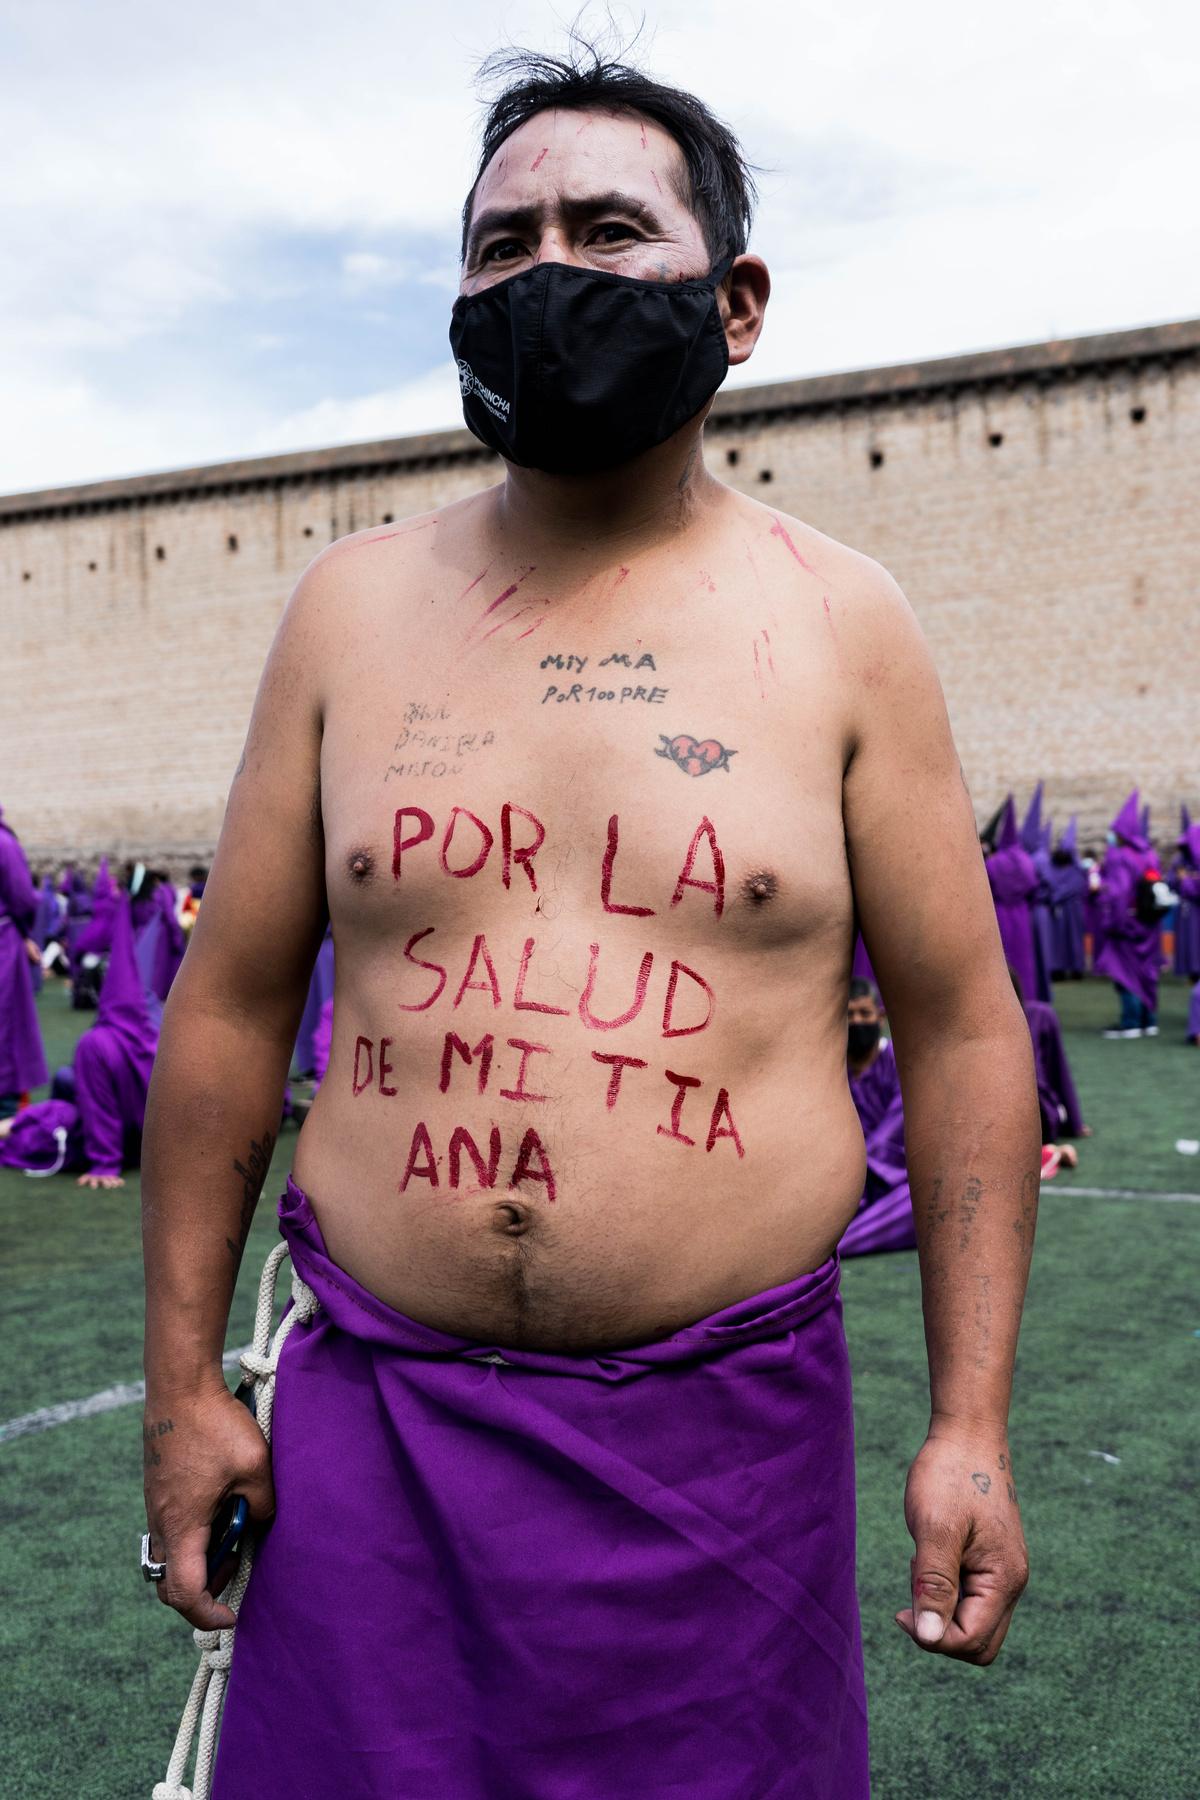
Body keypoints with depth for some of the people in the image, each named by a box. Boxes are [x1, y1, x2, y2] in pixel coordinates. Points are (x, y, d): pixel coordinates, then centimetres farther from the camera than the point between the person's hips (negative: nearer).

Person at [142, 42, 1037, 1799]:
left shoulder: (841, 622, -2)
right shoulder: (352, 605, 2)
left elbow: (961, 1028, 0)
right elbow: (231, 1005, 5)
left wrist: (973, 1423, -4)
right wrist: (183, 1382, 5)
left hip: (727, 1432, -1)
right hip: (377, 1416, 2)